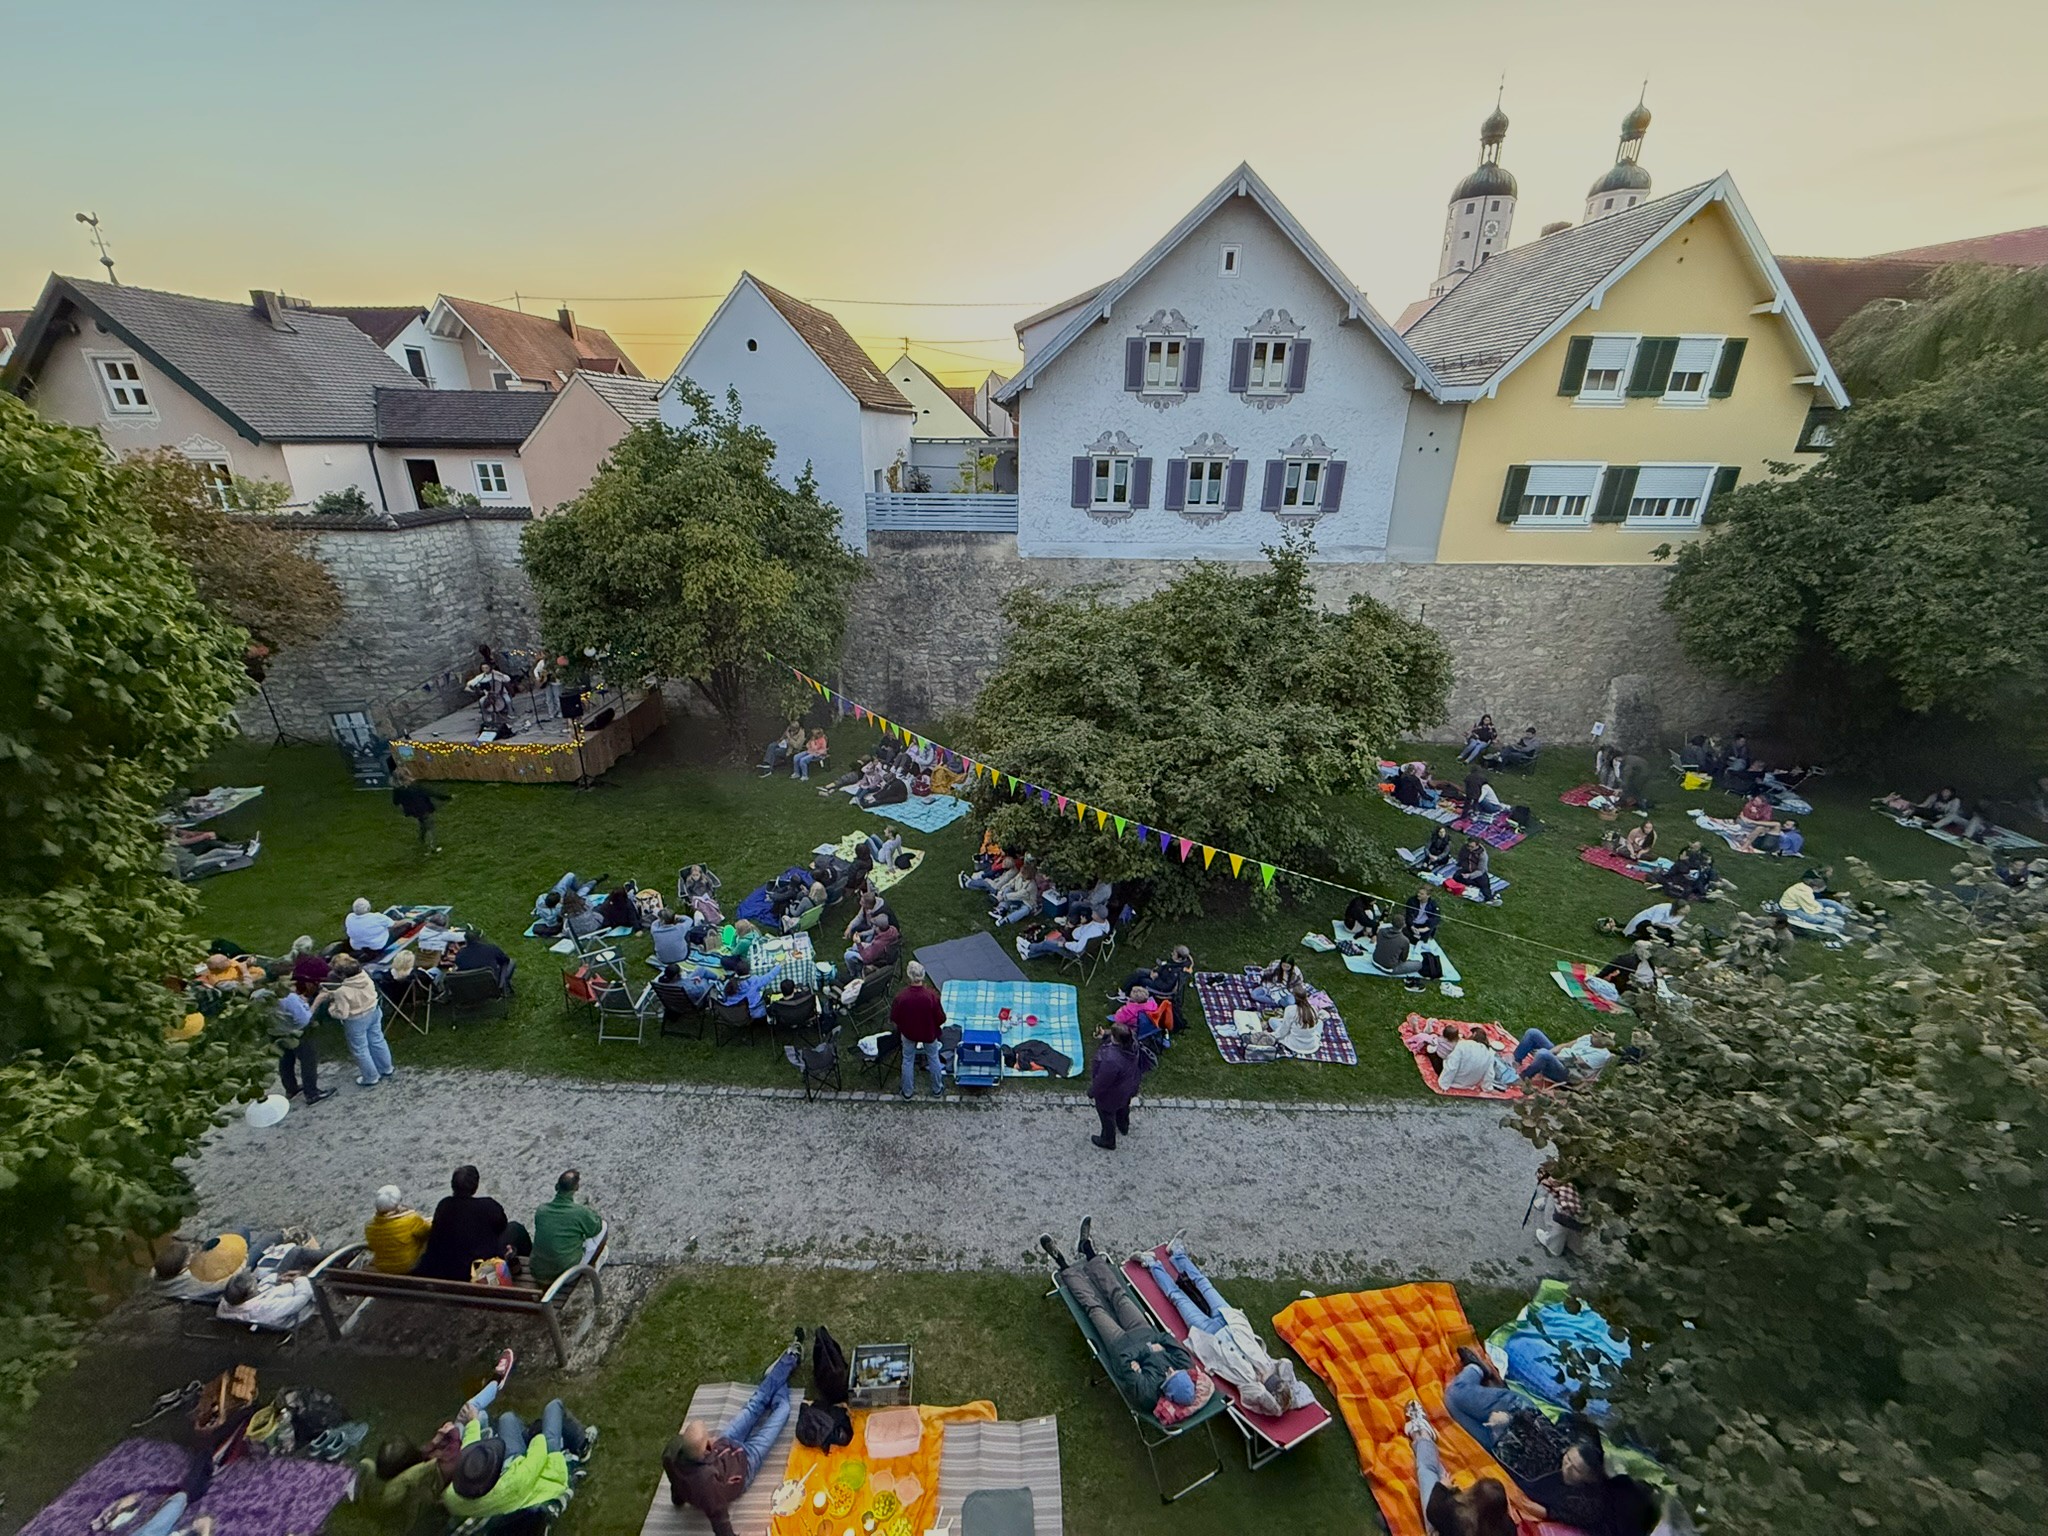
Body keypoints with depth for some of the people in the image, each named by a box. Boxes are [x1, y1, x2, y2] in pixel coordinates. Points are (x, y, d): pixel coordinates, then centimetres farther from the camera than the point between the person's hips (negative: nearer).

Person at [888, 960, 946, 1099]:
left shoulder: (901, 996, -28)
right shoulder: (932, 995, -31)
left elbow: (894, 1019, -12)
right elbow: (941, 1019, -19)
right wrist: (935, 1026, 4)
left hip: (908, 1033, 0)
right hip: (929, 1033, 0)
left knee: (908, 1061, 24)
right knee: (933, 1059, 24)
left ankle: (907, 1091, 41)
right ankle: (937, 1090, 41)